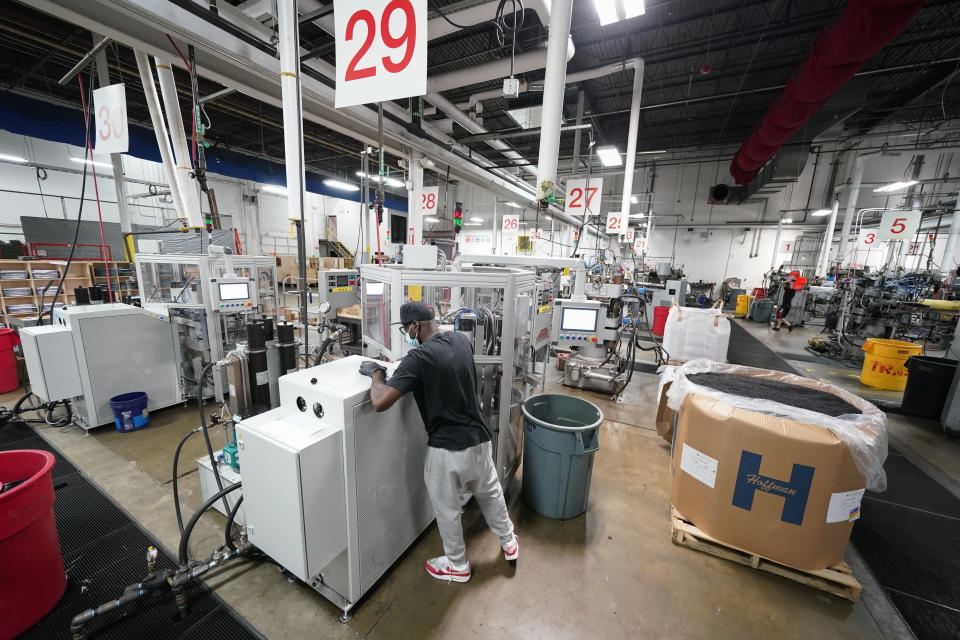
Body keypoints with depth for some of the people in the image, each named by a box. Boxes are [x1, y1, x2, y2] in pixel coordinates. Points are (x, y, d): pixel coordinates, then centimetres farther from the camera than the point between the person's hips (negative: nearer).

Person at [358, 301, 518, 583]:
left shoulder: (419, 358, -23)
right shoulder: (461, 340, -2)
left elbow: (380, 402, -25)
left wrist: (376, 372, -8)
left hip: (446, 448, -6)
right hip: (478, 439, 7)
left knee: (447, 510, 21)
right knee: (490, 493, 29)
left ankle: (457, 565, 44)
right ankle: (509, 542, 51)